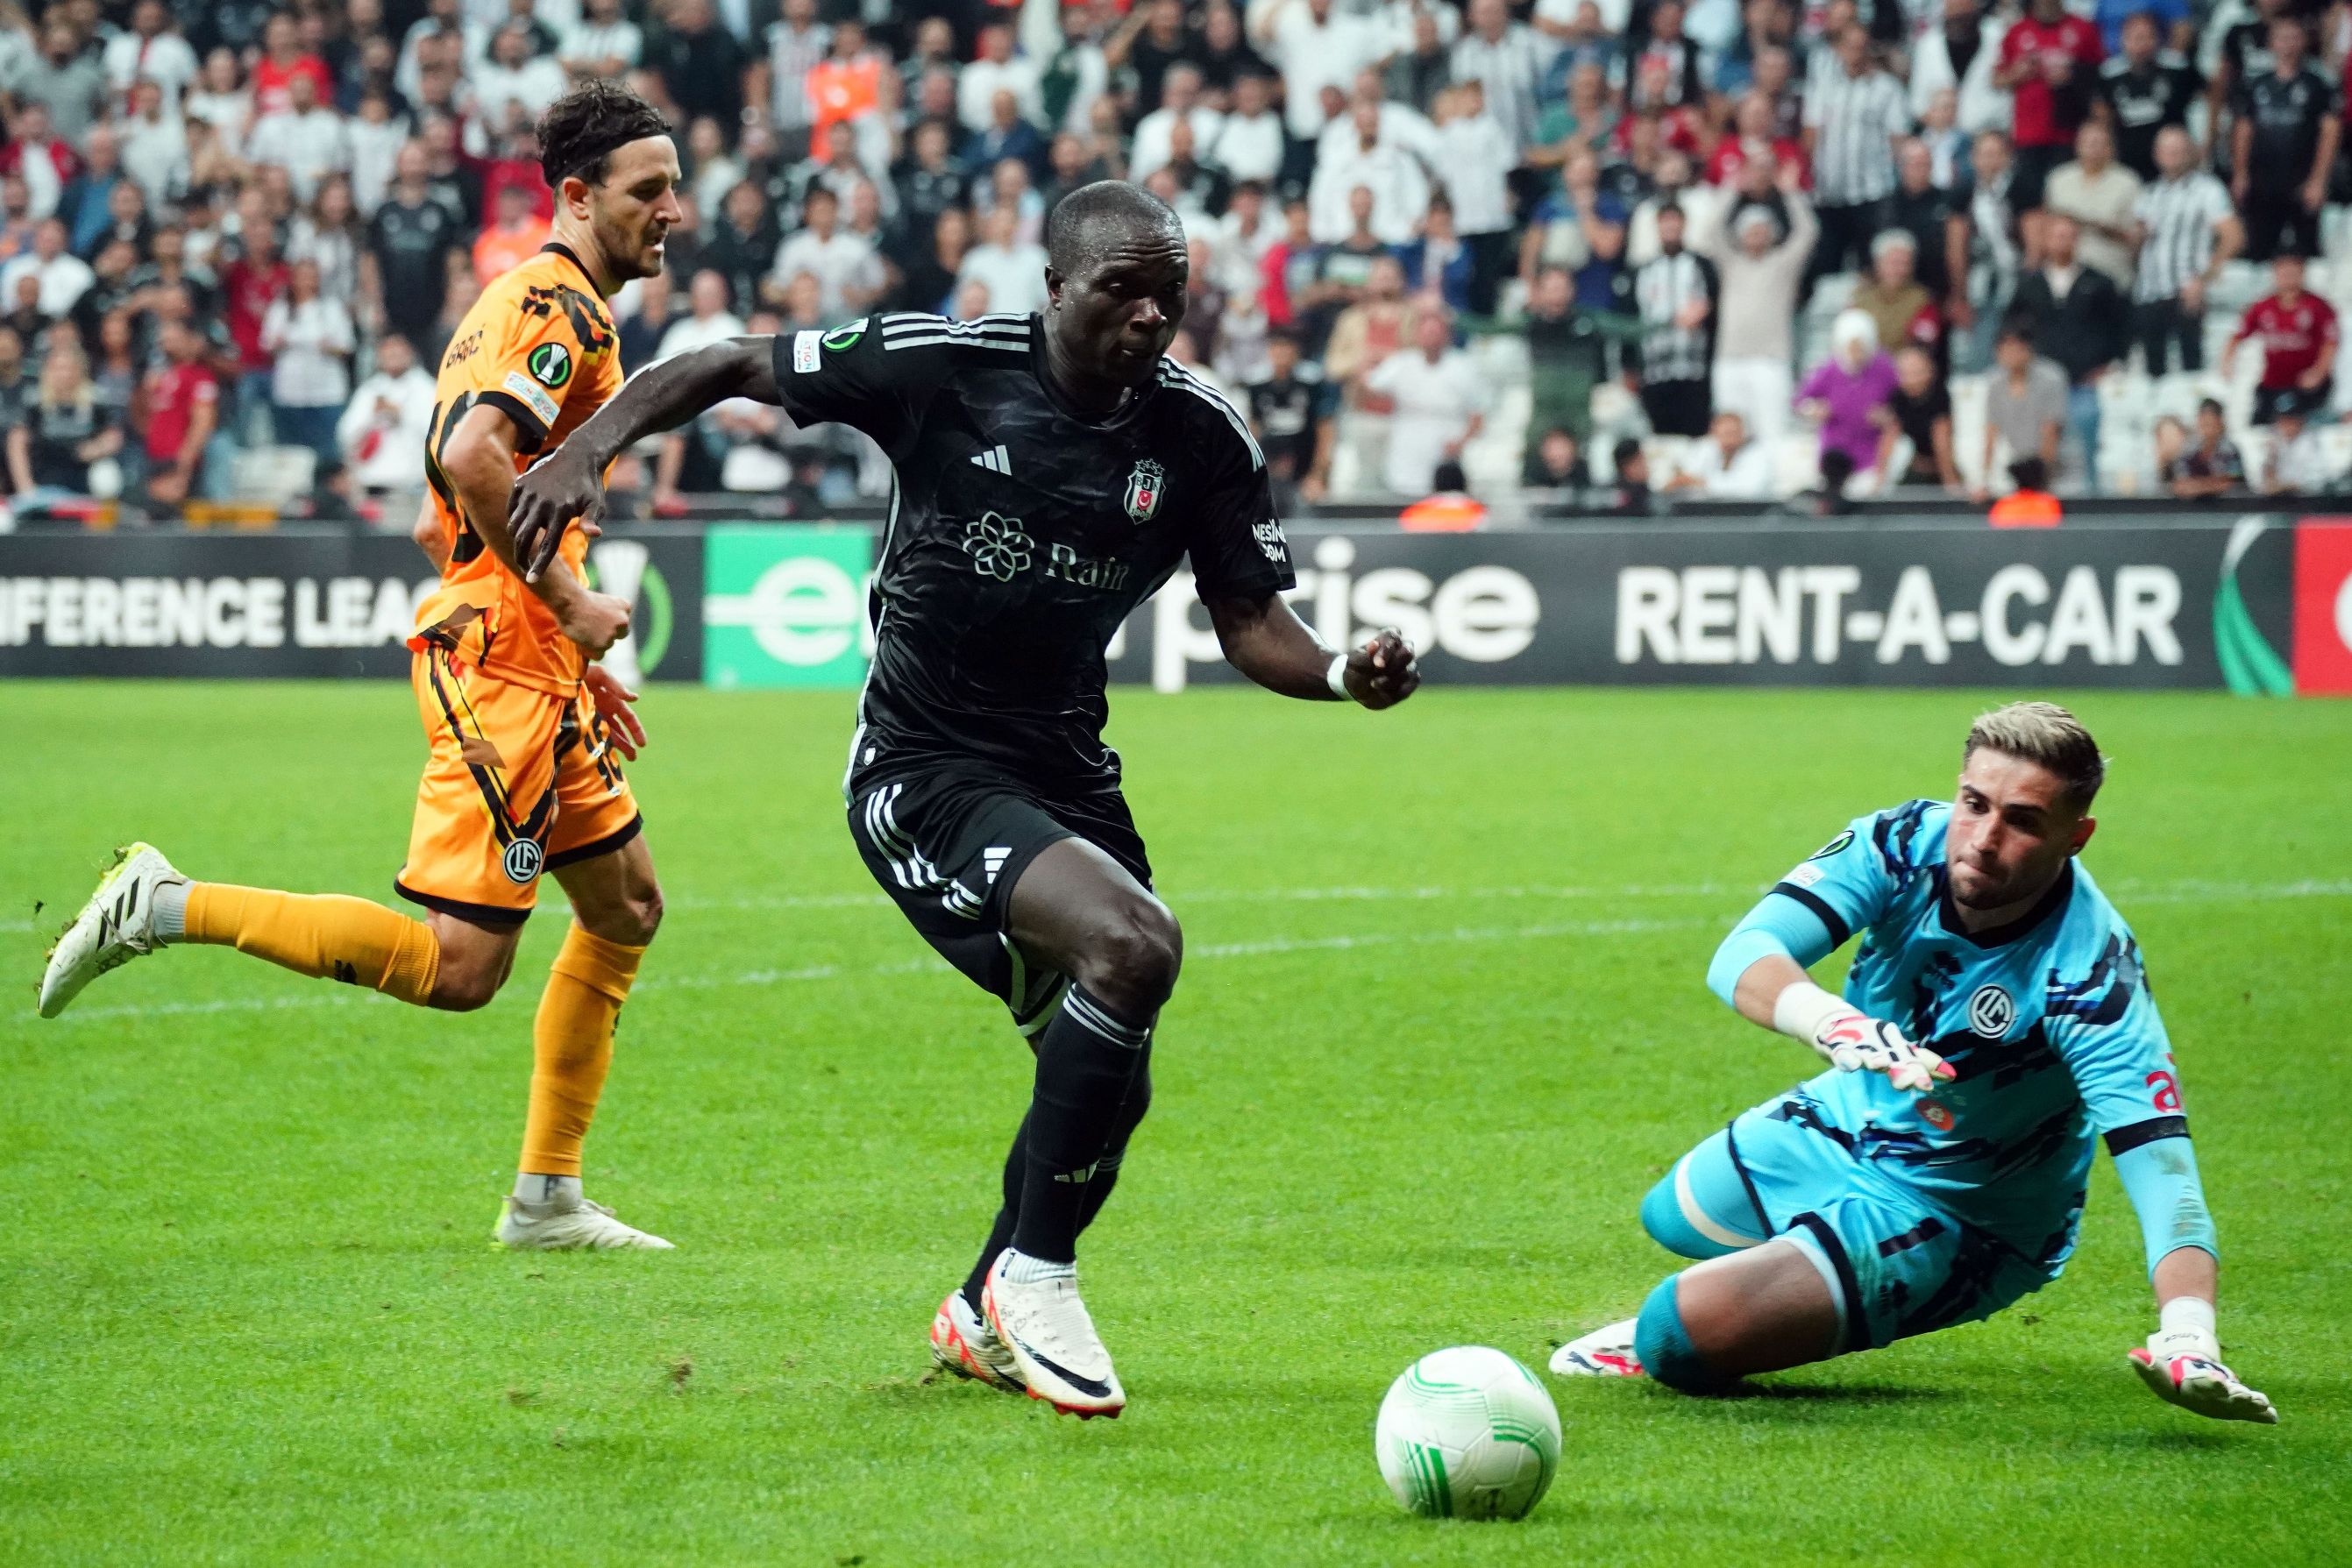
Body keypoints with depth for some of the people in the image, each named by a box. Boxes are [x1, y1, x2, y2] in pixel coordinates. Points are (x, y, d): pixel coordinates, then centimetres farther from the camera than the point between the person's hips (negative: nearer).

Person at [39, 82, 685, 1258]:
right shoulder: (558, 303, -11)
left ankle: (547, 1198, 18)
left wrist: (570, 656, 25)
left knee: (626, 905, 15)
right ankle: (168, 907, -9)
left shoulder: (535, 301, 20)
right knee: (458, 964, -14)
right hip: (498, 661, -11)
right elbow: (473, 458, -28)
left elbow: (438, 519, 25)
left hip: (528, 664, 11)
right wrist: (571, 603, -18)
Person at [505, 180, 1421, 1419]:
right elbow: (734, 367, -4)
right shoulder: (942, 366, -14)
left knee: (1104, 1080, 10)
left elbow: (1248, 623, 2)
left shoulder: (1200, 437, -4)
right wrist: (587, 448, -17)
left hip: (1064, 772, 6)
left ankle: (982, 1316, 38)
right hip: (922, 770, -6)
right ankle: (1034, 1274, -13)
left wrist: (1345, 675, -19)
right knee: (1133, 946, -29)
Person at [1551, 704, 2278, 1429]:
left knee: (1680, 1334, -18)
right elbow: (1740, 956, -36)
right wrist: (1834, 1023, -60)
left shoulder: (2087, 968, -35)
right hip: (1834, 1128, 5)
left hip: (1956, 1218, -5)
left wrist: (2188, 1335, -62)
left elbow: (2156, 1151, -44)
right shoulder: (1906, 844, -24)